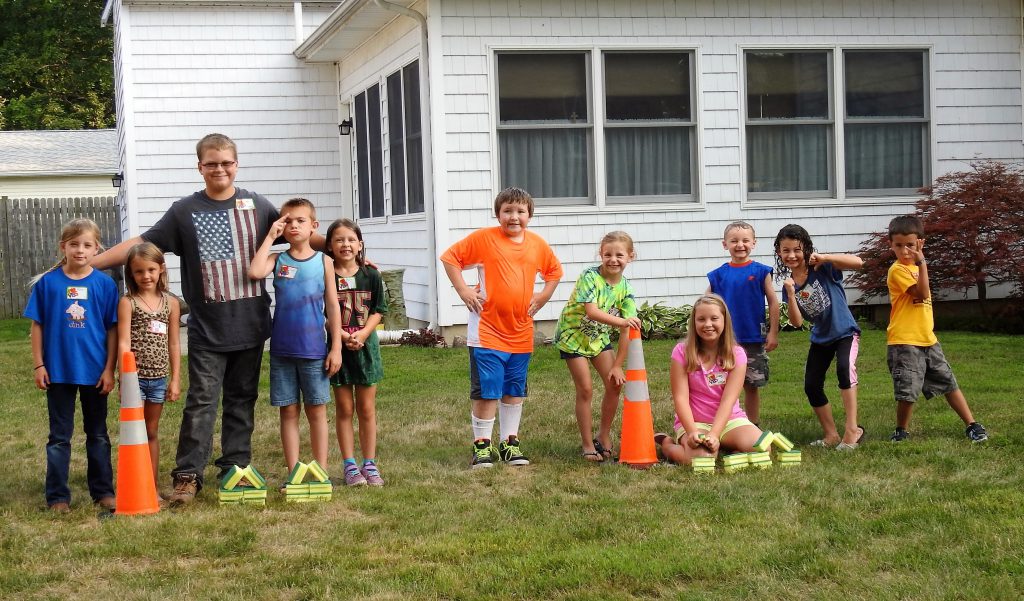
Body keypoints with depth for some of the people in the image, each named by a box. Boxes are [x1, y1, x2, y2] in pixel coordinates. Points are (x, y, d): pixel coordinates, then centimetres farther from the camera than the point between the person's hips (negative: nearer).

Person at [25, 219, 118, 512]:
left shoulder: (105, 284, -4)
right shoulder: (47, 283, -4)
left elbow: (112, 329, -1)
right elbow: (37, 325, 1)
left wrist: (109, 369, -4)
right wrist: (38, 365, -3)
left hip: (95, 372, 0)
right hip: (58, 370, 0)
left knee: (98, 434, 13)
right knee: (59, 436, 8)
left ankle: (103, 491, 22)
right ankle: (58, 496, 14)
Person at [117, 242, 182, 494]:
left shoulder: (171, 303, 7)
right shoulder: (127, 303, -4)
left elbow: (173, 344, 9)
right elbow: (124, 343, -10)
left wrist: (175, 379, 8)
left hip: (159, 378, 4)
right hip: (135, 377, -4)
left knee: (152, 432, 14)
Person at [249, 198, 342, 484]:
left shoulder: (323, 261, 3)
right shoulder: (278, 260, 4)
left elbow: (332, 307, 3)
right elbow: (255, 272, -18)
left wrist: (336, 347, -1)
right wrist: (270, 236, -8)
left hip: (314, 350, -1)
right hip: (282, 349, 1)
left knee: (316, 410, 5)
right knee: (288, 411, 6)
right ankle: (293, 472, 13)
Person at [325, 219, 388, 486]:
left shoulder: (371, 276, 2)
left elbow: (378, 311, 3)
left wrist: (363, 333, -13)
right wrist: (342, 336, -18)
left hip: (366, 345, 1)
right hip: (338, 346, -1)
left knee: (367, 409, 6)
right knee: (345, 409, 4)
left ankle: (370, 464, 13)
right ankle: (350, 466, 11)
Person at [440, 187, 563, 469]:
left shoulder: (537, 244, 7)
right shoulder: (484, 238, -7)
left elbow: (554, 270, 24)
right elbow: (450, 257, -2)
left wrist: (544, 295, 11)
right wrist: (463, 290, -8)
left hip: (521, 333, 5)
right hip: (487, 331, -4)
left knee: (514, 391, 13)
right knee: (486, 392, -3)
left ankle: (510, 442, 23)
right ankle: (482, 445, 7)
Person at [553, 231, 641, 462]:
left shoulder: (625, 288, -9)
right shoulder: (590, 276, -24)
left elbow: (626, 330, -10)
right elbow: (591, 312, -37)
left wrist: (618, 365, -14)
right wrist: (622, 321, -49)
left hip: (599, 337, 5)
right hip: (573, 336, -5)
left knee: (615, 384, 0)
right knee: (585, 390, -6)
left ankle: (604, 436, 19)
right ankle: (588, 445, 6)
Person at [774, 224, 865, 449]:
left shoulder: (822, 268, -15)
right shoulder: (789, 284, -3)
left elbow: (857, 262, -29)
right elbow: (797, 322, -10)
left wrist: (825, 258, -38)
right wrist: (791, 293, -23)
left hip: (845, 331, -6)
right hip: (820, 338, 6)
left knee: (844, 367, -31)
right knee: (811, 386, 5)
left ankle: (852, 430, -28)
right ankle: (831, 435, 20)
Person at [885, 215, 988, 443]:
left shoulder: (914, 268, 15)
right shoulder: (897, 270, -12)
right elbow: (921, 293, -22)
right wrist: (922, 263, -22)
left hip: (927, 339, 8)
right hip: (904, 341, -8)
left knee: (949, 383, 11)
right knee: (909, 390, -9)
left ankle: (972, 425, 18)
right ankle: (901, 431, 11)